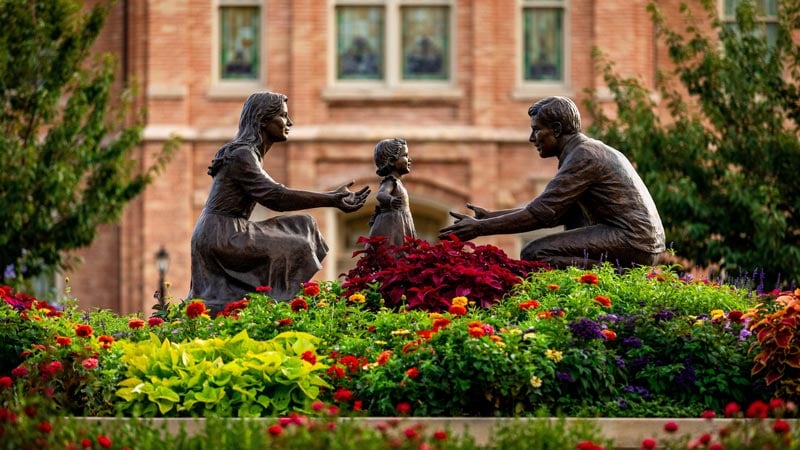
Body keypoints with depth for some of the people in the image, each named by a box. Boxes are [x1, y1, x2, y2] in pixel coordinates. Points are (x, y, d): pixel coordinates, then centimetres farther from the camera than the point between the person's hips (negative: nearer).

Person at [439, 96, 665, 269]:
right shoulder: (589, 150, 19)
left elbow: (541, 214, -16)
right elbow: (549, 209, 20)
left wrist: (480, 228, -11)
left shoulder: (583, 157, -11)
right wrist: (489, 216, 16)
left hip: (632, 241, -10)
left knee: (533, 254, -14)